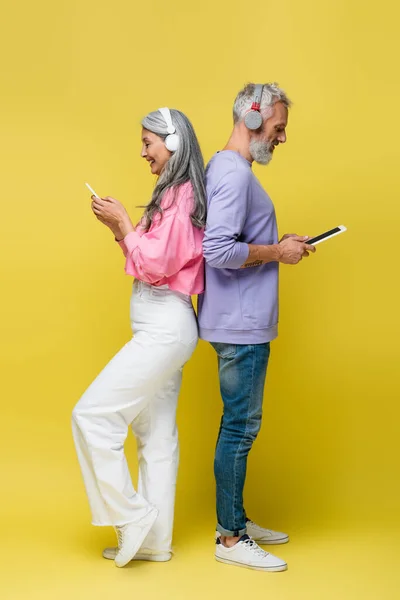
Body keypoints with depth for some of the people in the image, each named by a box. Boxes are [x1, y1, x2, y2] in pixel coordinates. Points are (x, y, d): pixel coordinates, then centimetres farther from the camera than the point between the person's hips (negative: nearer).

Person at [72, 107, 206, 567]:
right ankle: (154, 540, 18)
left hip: (165, 327, -10)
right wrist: (119, 229, 8)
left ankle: (132, 517, -1)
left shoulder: (181, 195, -14)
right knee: (156, 434, 11)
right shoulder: (173, 194, 16)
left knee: (93, 415, -9)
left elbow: (156, 264, -19)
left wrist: (123, 222, -9)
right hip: (162, 327, 10)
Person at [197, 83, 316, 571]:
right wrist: (277, 252, -15)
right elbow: (220, 251, -26)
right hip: (240, 326, -10)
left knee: (239, 425, 16)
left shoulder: (227, 168, 16)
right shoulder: (232, 172, -16)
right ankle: (230, 539, 7)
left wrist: (276, 243, 11)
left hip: (242, 324, 10)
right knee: (239, 427, -3)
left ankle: (234, 520, 27)